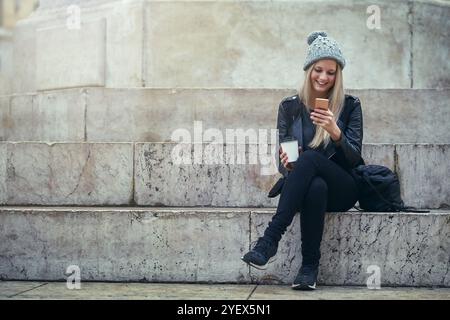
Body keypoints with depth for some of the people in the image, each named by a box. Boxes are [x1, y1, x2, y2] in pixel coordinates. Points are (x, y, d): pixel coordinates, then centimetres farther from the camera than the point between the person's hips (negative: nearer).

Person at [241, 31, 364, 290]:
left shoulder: (350, 106, 2)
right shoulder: (290, 107, 6)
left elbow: (354, 158, -4)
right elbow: (283, 158, 7)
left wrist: (335, 132, -24)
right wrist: (287, 165, -18)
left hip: (342, 189, -1)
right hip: (303, 187, 1)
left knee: (310, 157, -34)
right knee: (316, 186, -38)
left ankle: (270, 239, -38)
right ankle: (310, 265, -32)